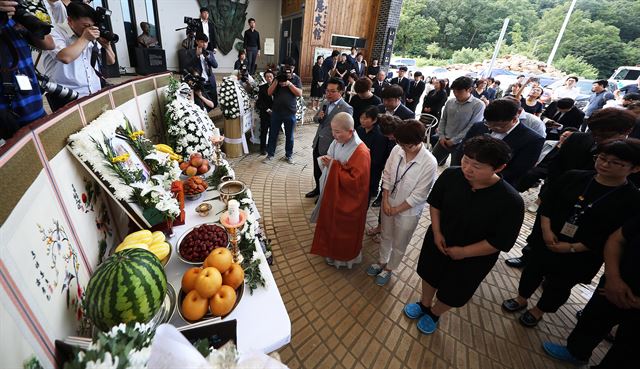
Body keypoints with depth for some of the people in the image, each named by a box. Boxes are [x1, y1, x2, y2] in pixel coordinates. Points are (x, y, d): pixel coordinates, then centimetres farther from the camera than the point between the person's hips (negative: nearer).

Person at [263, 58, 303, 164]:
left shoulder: (296, 79, 3)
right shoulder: (278, 77, 7)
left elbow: (299, 93, -10)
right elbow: (269, 93, -1)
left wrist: (289, 84, -20)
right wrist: (276, 81, -12)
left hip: (290, 112, -1)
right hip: (276, 111, 2)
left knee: (289, 135, 10)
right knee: (273, 134, 7)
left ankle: (289, 155, 25)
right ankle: (270, 154, 19)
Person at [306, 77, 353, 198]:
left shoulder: (346, 109, -18)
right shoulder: (325, 102, 4)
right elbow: (315, 119, 13)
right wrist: (318, 117, -10)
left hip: (329, 147, -6)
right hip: (317, 143, 7)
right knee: (316, 170, 21)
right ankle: (318, 189, 45)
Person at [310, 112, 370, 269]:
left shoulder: (361, 152, -28)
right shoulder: (338, 142, -4)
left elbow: (355, 181, -30)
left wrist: (334, 166, -27)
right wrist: (326, 161, -11)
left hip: (347, 201, -7)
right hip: (332, 193, 8)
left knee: (343, 230, 13)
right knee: (330, 224, 24)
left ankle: (343, 257, 38)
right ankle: (331, 249, 49)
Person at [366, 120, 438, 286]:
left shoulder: (429, 163, -27)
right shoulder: (397, 149, -16)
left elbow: (419, 195, -20)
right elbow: (387, 176, -4)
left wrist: (397, 209, -13)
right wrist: (386, 201, -8)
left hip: (408, 211, -4)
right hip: (388, 204, 4)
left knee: (399, 245, 19)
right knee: (385, 236, 26)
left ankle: (389, 268, 45)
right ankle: (381, 261, 52)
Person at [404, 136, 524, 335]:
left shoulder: (511, 202, -31)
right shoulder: (450, 175, -23)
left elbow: (501, 242, -22)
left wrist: (463, 252, -17)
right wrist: (436, 232, -12)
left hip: (472, 259, -2)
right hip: (438, 241, 3)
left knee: (452, 292, 21)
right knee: (429, 274, 26)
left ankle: (434, 314, 53)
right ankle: (424, 304, 57)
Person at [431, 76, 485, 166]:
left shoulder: (478, 105, -11)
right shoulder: (449, 102, 2)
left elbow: (472, 127, -14)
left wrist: (453, 140, -12)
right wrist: (441, 136, 0)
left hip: (461, 143, -4)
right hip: (444, 140, 4)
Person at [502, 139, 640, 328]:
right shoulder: (574, 177, -9)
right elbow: (547, 201, -3)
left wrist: (572, 248, -18)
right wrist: (546, 230, -15)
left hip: (580, 258, -2)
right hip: (546, 240, 2)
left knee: (559, 285, 17)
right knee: (533, 269, 18)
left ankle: (538, 311, 42)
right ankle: (521, 299, 43)